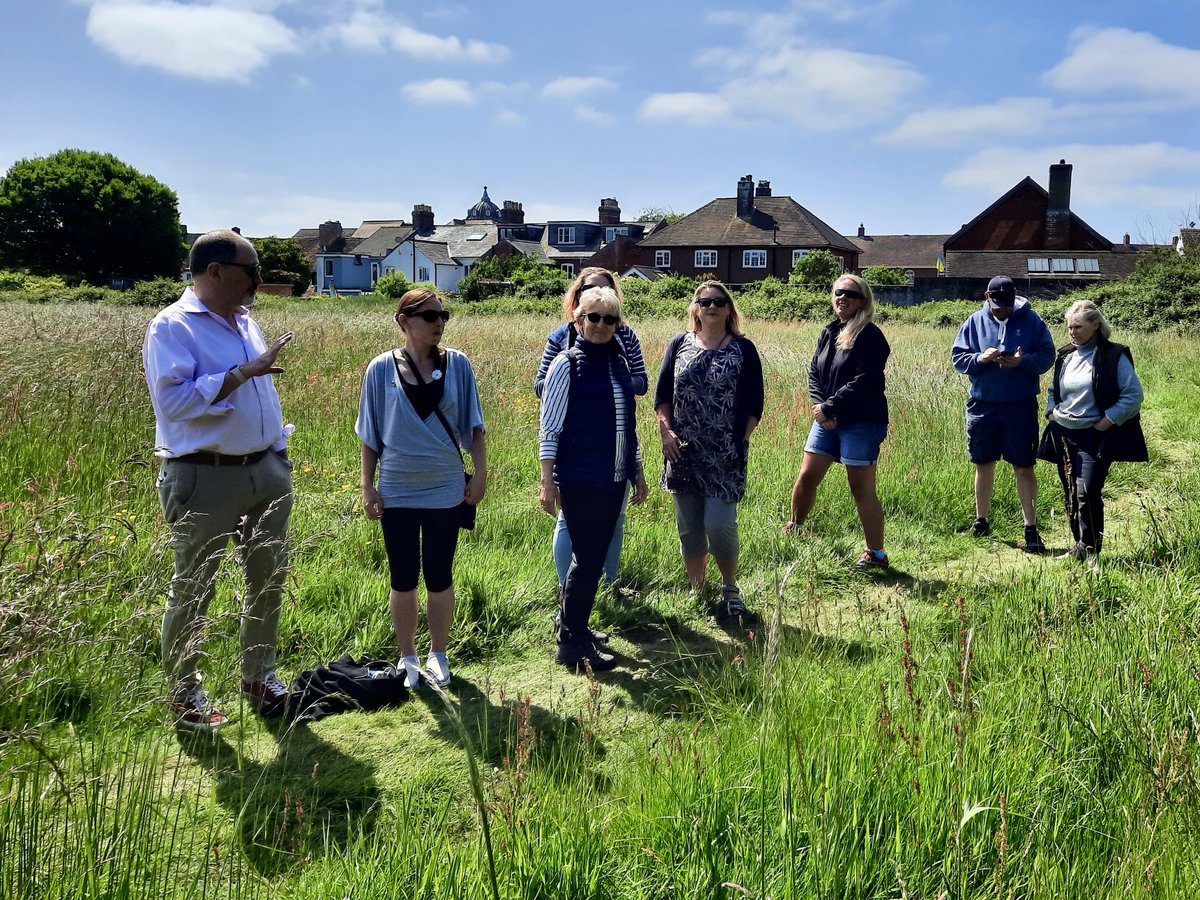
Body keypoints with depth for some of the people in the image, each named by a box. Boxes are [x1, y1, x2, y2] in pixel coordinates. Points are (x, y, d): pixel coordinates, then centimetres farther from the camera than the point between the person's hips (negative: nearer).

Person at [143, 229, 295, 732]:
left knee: (269, 579, 15)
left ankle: (259, 677, 31)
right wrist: (244, 372, -26)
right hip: (205, 479, -8)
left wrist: (279, 455, 19)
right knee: (193, 591, 4)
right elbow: (174, 400, -25)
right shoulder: (171, 327, -12)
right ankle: (185, 695, 19)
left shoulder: (244, 322, 13)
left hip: (267, 472, 8)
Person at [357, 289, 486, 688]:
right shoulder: (382, 369, -4)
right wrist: (367, 487, 1)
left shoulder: (457, 364, -2)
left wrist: (480, 472, 2)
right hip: (396, 491, 0)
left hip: (445, 491, 0)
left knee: (439, 577, 9)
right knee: (403, 579, 9)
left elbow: (473, 425, 5)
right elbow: (370, 434, 2)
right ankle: (407, 658, 26)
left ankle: (438, 655, 27)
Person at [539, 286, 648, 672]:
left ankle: (573, 624, 28)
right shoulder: (567, 365, -7)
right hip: (580, 481, -6)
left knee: (595, 557, 13)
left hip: (613, 480, 7)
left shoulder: (619, 363, 11)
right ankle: (572, 644, 7)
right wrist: (548, 482, -14)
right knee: (587, 559, -4)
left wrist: (638, 472, 19)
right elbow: (549, 427, -9)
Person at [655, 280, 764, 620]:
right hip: (683, 451, 3)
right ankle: (696, 592, 23)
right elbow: (662, 395, 8)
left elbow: (754, 403, 2)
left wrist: (742, 440, -6)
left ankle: (730, 591, 10)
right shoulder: (679, 344, 8)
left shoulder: (743, 349, 2)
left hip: (724, 454, -3)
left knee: (719, 524, -10)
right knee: (688, 525, 8)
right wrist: (666, 431, -4)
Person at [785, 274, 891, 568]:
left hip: (861, 423, -7)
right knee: (806, 476, 8)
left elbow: (864, 382, -19)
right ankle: (794, 530, 30)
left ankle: (876, 553, 8)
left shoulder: (869, 336, -11)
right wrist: (819, 406, -6)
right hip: (826, 420, 7)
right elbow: (814, 372, 10)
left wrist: (829, 407, -16)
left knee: (862, 490, -2)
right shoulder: (829, 333, 12)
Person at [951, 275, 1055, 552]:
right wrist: (980, 358, -16)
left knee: (1024, 467, 0)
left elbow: (1047, 356, -2)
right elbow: (957, 357, 3)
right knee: (983, 465, 13)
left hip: (1021, 405, -2)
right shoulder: (975, 321, 3)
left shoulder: (1030, 320, -2)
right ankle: (981, 522, 28)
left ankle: (1031, 529, 6)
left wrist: (1023, 361, -21)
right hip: (982, 404, 2)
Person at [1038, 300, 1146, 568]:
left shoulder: (1114, 356, -8)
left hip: (1095, 436, -6)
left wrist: (1106, 422, -13)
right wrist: (1051, 413, 8)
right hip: (1063, 435, 6)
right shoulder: (1065, 356, 10)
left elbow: (1133, 395, -8)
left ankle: (1090, 551, -7)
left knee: (1087, 492, -16)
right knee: (1070, 494, 10)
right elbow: (1052, 390, 25)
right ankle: (1079, 546, 21)